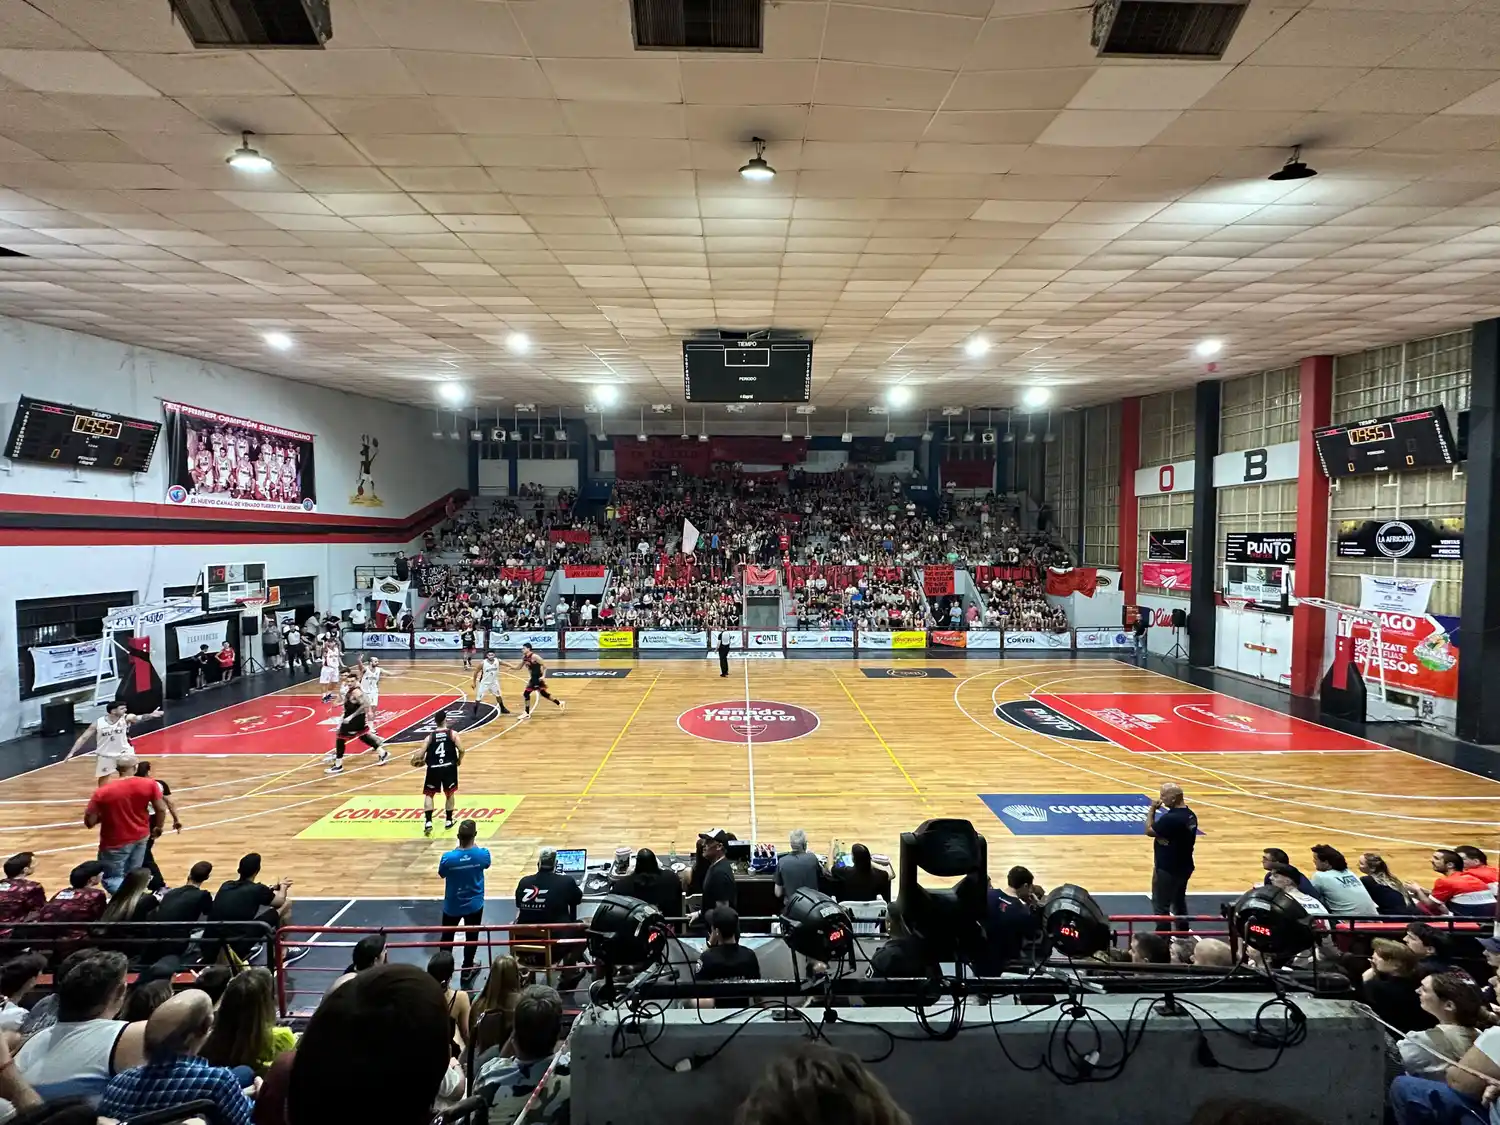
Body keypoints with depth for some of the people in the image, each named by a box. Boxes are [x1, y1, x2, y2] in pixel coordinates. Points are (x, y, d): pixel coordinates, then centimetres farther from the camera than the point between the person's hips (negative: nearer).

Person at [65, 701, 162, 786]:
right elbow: (83, 738, -6)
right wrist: (71, 753, -9)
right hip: (105, 755, 0)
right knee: (102, 779, 17)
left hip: (124, 752, 0)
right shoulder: (98, 723, -17)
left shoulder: (126, 718, -19)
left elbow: (139, 718, -40)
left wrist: (150, 715, -61)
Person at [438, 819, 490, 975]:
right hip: (474, 905, 1)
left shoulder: (448, 857, -27)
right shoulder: (483, 854, -22)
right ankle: (467, 969, 32)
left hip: (452, 906, 0)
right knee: (471, 937, 19)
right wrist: (472, 846, 5)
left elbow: (442, 874, -6)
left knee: (447, 937, 22)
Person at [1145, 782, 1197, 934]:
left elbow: (1149, 831, -15)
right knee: (1180, 901, 23)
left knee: (1161, 905, 3)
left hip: (1167, 869, -9)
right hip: (1184, 867, 9)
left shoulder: (1170, 818, -28)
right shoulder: (1191, 815, 2)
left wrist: (1152, 810, -8)